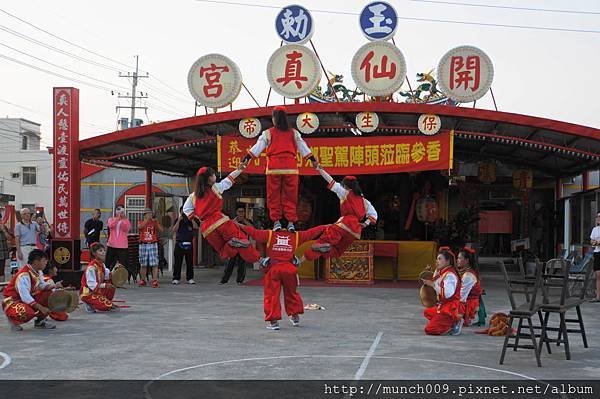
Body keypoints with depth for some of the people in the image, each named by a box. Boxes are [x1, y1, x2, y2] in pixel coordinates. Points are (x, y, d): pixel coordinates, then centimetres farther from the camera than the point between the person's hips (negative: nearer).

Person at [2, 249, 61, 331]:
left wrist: (54, 286, -15)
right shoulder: (24, 275, -29)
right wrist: (41, 308, -31)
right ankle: (13, 320, -3)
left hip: (29, 299, 9)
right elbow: (25, 297, -32)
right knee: (28, 313, -39)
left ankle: (40, 321, 10)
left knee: (49, 295, -6)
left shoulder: (38, 271, -1)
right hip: (12, 302, -9)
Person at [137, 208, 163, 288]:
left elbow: (161, 230, -3)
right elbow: (140, 226, -16)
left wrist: (155, 222, -14)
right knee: (143, 264, 7)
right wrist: (147, 219, -19)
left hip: (153, 244, 0)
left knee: (154, 264, -9)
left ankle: (155, 280, -11)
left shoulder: (154, 222, 10)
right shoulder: (141, 222, 8)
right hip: (143, 245, 0)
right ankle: (142, 280, 17)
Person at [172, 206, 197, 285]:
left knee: (190, 262, 1)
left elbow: (196, 227, -6)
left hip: (189, 244, 1)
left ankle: (190, 278, 6)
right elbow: (174, 230, -6)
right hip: (179, 244, -1)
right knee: (178, 262, -3)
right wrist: (179, 220, -14)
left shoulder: (191, 221, 12)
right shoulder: (178, 220, 8)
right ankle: (176, 278, 1)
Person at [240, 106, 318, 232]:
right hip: (290, 167, 2)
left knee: (274, 196, 4)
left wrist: (246, 159, 3)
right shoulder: (294, 133, 13)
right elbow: (303, 148, 14)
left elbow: (258, 147, 1)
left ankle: (276, 221, 0)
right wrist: (313, 160, 20)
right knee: (290, 196, 6)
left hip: (274, 168, -1)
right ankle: (291, 222, 3)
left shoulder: (268, 133, 6)